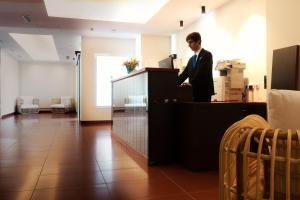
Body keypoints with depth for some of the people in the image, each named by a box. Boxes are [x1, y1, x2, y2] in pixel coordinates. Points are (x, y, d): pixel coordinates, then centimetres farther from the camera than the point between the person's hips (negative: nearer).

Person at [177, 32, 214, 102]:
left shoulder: (207, 55, -4)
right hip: (194, 92, 7)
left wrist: (191, 83, -19)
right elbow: (184, 74, 13)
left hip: (204, 91, -7)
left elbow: (203, 73, -17)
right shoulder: (191, 59, 19)